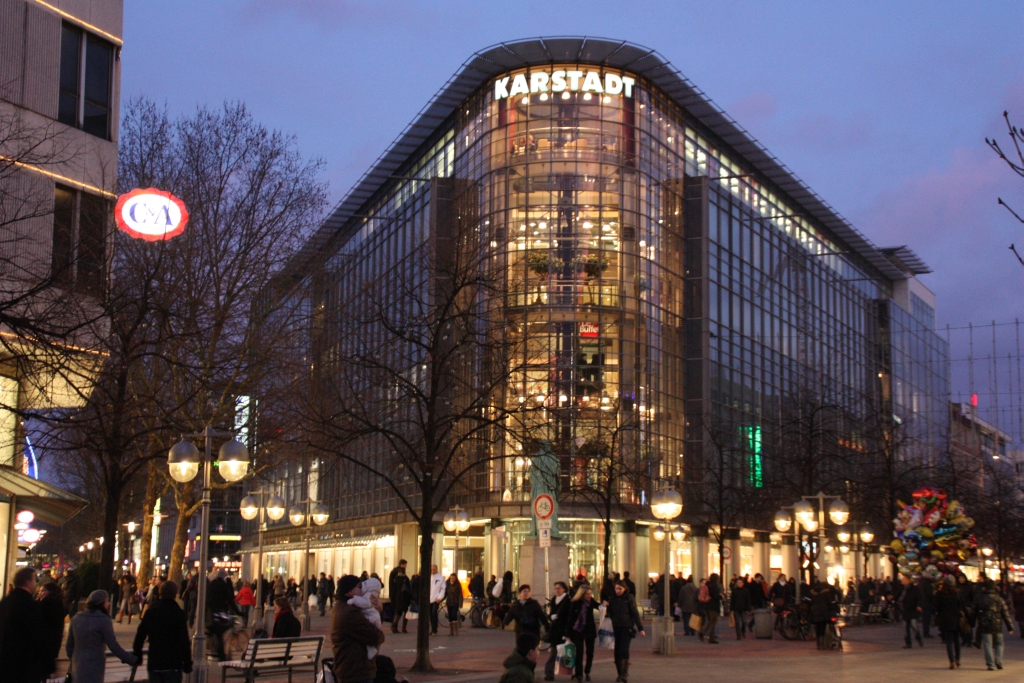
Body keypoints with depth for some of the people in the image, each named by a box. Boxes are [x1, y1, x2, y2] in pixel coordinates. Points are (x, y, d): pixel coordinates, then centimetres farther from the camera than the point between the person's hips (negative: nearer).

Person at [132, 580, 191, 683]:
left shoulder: (150, 612, 5)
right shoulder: (179, 614, -8)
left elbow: (139, 637, 8)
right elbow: (184, 642, -11)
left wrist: (137, 656, 21)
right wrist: (187, 663, -4)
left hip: (153, 664, 4)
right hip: (173, 664, -4)